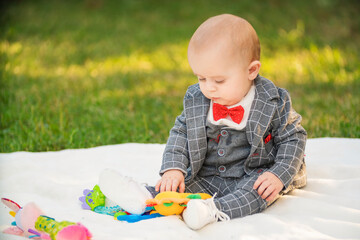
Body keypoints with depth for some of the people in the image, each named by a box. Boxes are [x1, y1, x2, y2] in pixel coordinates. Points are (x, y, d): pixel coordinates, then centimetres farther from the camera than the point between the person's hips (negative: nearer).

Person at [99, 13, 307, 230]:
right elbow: (180, 133, 4)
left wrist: (279, 176, -21)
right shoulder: (196, 100, -2)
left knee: (265, 187, -34)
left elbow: (293, 138, -6)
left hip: (254, 175, -4)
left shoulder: (273, 103, -12)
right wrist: (173, 169, -13)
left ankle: (216, 211, -52)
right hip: (208, 177, 4)